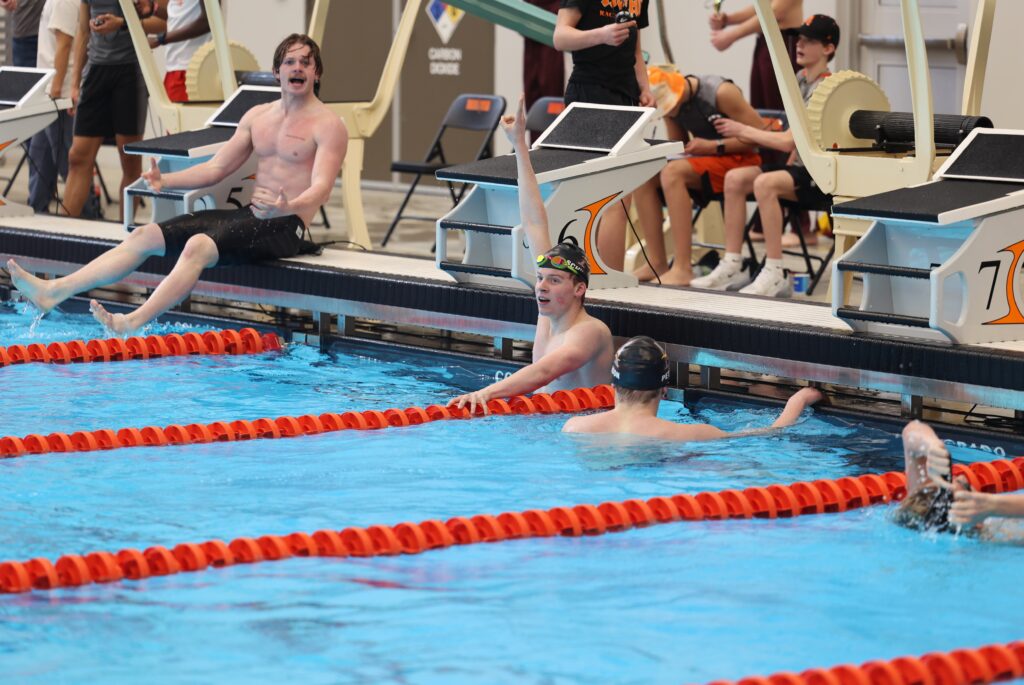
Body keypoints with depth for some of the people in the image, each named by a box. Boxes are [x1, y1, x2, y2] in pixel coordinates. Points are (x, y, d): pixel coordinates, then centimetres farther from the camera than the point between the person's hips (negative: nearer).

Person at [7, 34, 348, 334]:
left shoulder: (328, 126, -5)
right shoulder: (257, 116, 18)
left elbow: (321, 188, -19)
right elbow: (216, 168, 19)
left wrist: (288, 207, -41)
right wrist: (165, 180, 2)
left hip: (285, 225, -8)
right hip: (248, 213, 8)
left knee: (199, 246, -34)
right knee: (145, 236, -5)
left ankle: (133, 323, -47)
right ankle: (53, 291, -13)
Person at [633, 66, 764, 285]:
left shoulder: (720, 92, -17)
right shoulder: (671, 103, 3)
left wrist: (714, 146, -22)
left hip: (741, 160, -8)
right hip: (705, 160, 8)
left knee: (672, 173, -30)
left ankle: (683, 268, -31)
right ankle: (656, 262, -11)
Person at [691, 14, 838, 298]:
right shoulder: (801, 79, 13)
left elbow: (790, 141, -21)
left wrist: (743, 130, -15)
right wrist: (787, 167, 10)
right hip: (801, 167, 9)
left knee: (765, 183, -33)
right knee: (734, 178, -8)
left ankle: (774, 274, -29)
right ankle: (731, 266, -8)